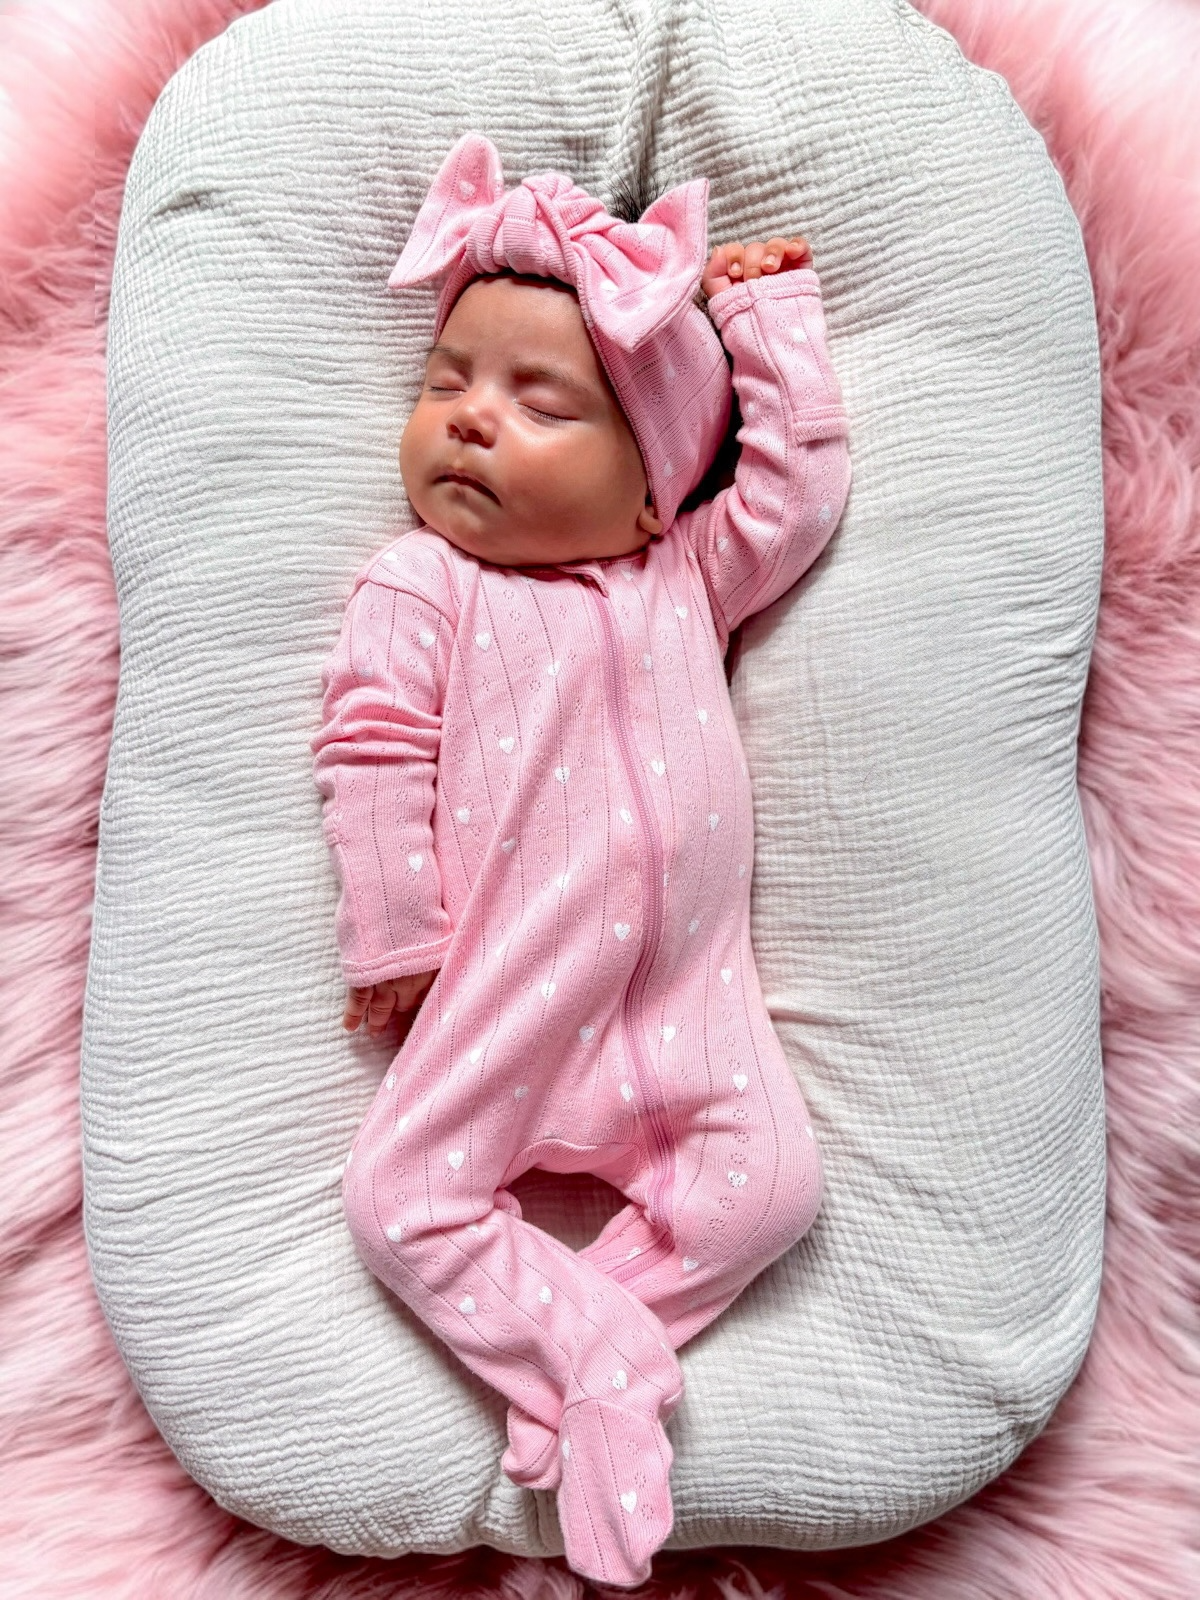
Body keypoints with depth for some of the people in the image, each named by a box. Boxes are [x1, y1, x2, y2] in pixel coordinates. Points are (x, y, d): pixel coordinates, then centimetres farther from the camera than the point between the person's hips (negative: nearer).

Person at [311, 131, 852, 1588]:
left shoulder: (684, 578, 15)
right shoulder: (416, 589, 5)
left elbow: (801, 477, 14)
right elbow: (374, 761, -1)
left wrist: (761, 307, 19)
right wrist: (397, 943, -5)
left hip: (686, 983, 2)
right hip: (508, 990, -2)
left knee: (767, 1182, -13)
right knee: (398, 1195, -12)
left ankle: (560, 1343, 2)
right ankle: (600, 1363, 0)